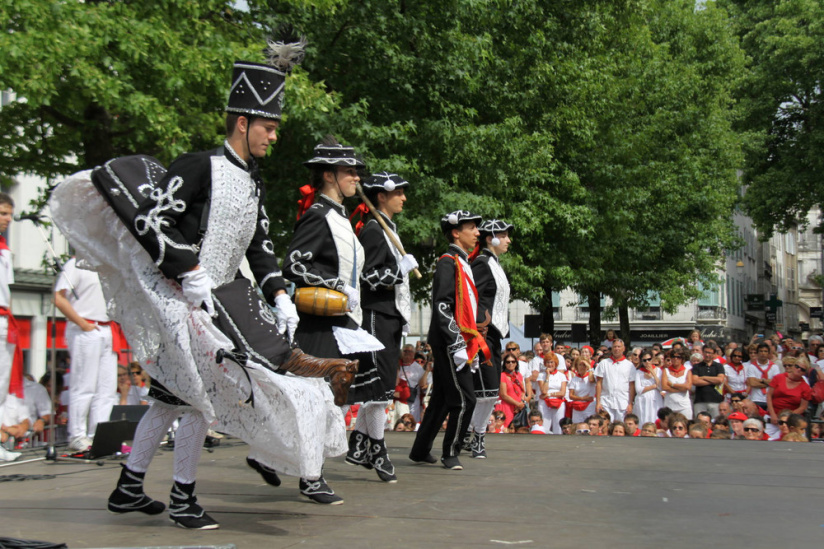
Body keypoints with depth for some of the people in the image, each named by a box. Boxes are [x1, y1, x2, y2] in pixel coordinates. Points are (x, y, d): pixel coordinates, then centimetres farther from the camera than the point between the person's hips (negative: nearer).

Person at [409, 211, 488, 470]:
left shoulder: (463, 264, 19)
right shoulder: (448, 262, -11)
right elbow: (442, 307, -19)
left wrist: (475, 347, 21)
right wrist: (457, 345, -23)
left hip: (459, 340, 10)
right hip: (448, 342, -10)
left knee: (442, 398, 13)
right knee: (464, 399, -8)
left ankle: (420, 451, 21)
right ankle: (450, 453, 4)